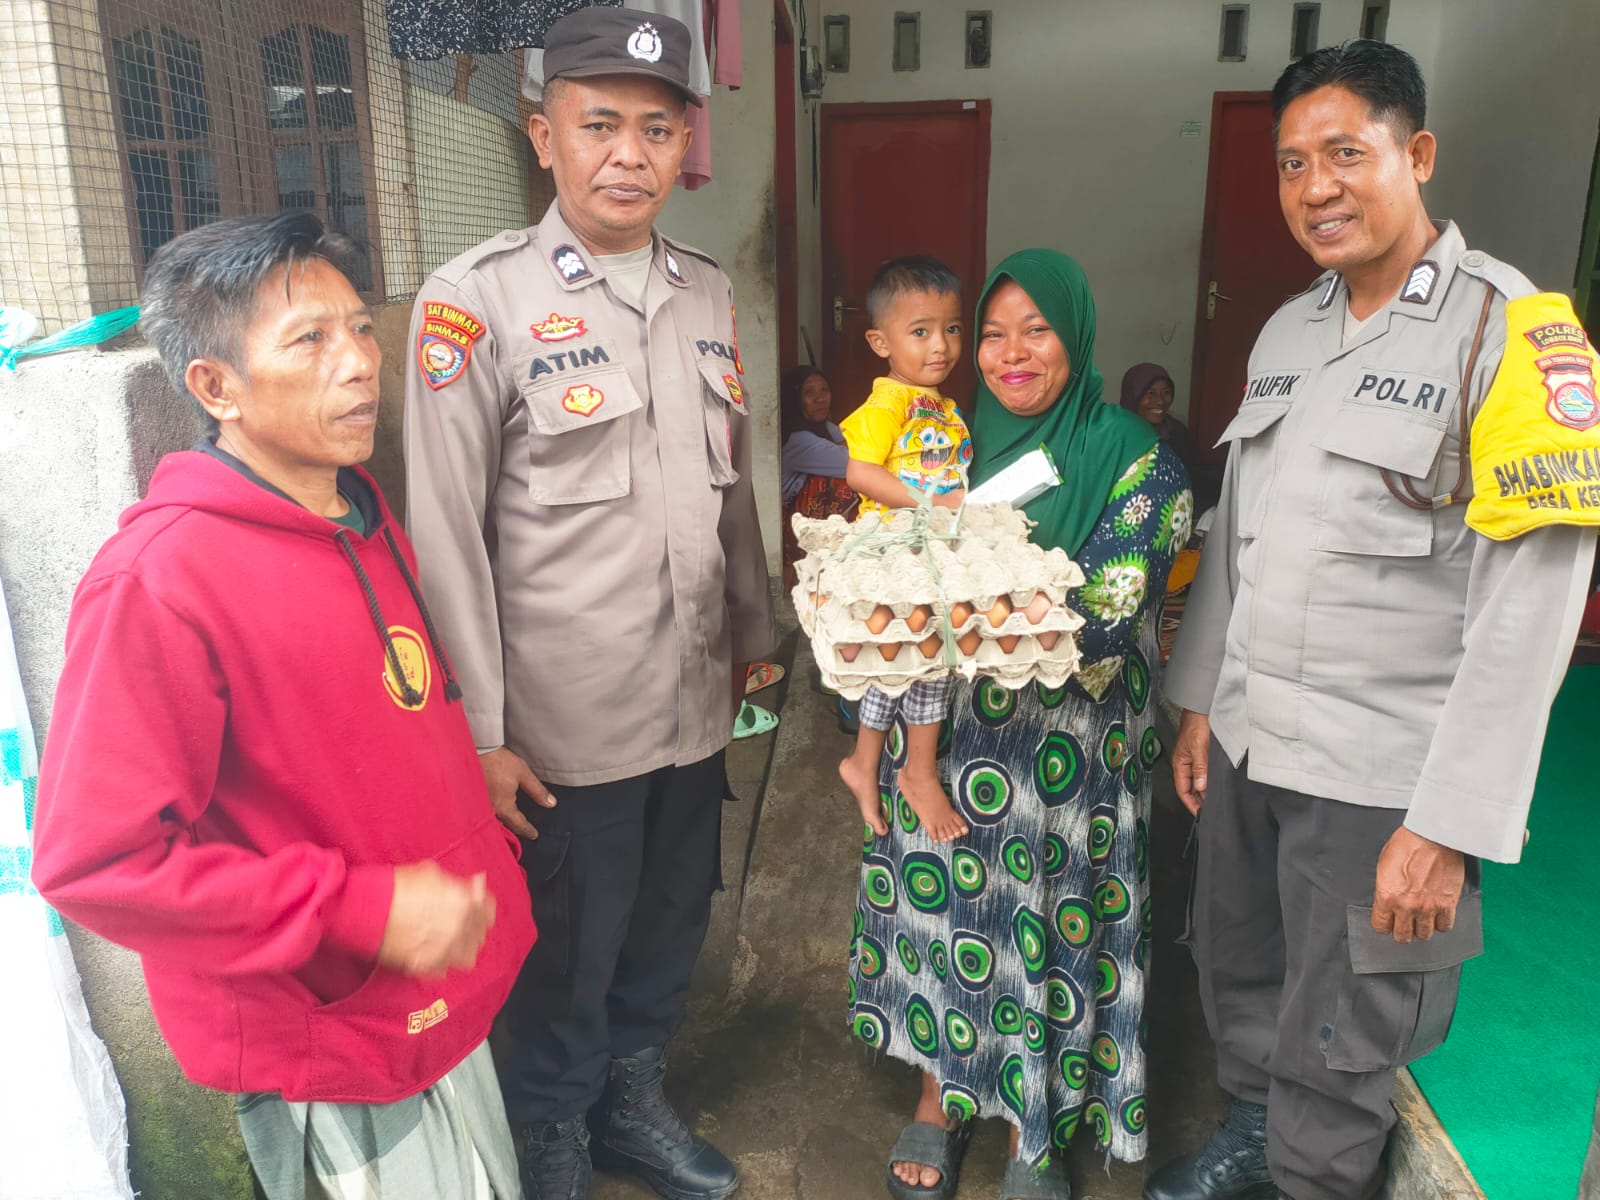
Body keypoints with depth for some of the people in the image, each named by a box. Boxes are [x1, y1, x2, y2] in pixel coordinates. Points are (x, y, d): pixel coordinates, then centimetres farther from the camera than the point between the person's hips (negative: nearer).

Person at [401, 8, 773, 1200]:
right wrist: (481, 736, -11)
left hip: (695, 701, 5)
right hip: (567, 720, -5)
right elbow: (447, 536, -11)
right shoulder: (475, 303, -11)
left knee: (670, 930, 20)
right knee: (569, 959, 13)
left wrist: (753, 634, 15)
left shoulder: (708, 291, 6)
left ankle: (634, 1099, 47)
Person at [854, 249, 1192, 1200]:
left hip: (1065, 749, -3)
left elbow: (1109, 617, -17)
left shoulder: (1134, 460, -8)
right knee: (944, 898, 11)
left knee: (1044, 920, 7)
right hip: (948, 732, 4)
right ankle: (943, 1090, 36)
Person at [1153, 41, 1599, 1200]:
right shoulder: (1287, 332, 8)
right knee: (1238, 979, 22)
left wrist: (1448, 826, -18)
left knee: (1338, 1050, 10)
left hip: (1377, 775, -6)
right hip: (1247, 744, 6)